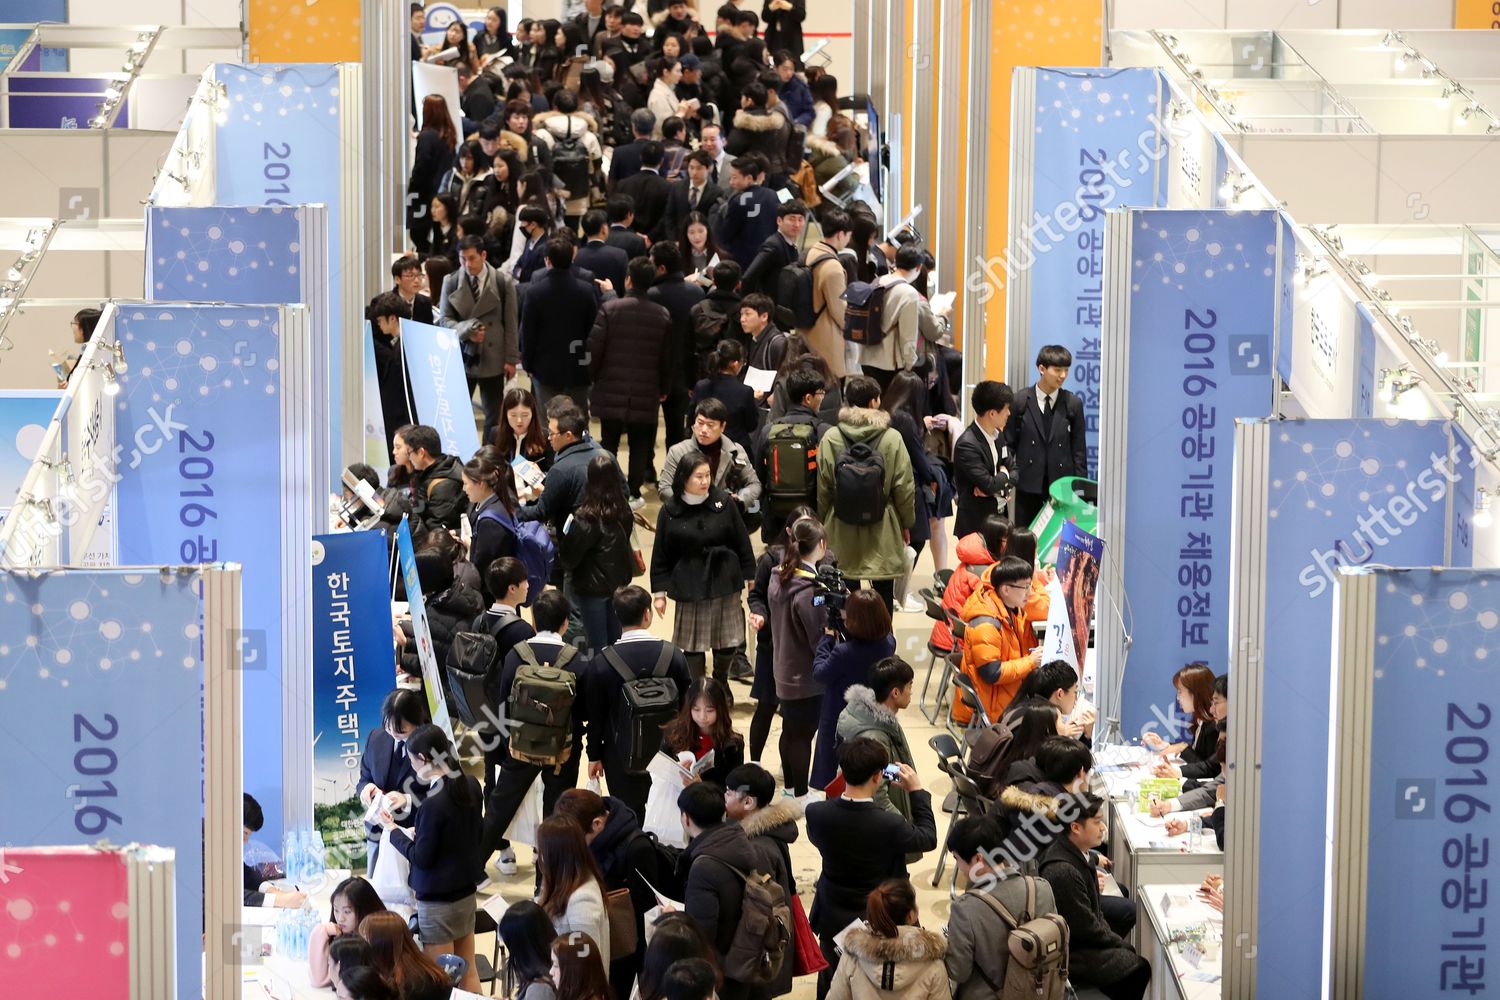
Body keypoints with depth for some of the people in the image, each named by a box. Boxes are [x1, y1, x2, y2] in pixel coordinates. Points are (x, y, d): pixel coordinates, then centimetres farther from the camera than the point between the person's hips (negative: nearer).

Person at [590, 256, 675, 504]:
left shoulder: (609, 309, -11)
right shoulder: (663, 316, -2)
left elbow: (594, 350, -10)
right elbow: (667, 358, 5)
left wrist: (590, 377, 8)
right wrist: (663, 388, 19)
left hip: (611, 391, -1)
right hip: (646, 394, 1)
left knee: (609, 441, 12)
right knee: (639, 445, 11)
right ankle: (633, 491, 11)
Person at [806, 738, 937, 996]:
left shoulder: (815, 813, -22)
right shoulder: (890, 825, -32)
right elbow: (928, 838, -10)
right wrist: (917, 791, 0)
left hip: (833, 919, 3)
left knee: (831, 987, 22)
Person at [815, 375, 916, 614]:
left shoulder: (830, 438, -6)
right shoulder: (891, 439, -9)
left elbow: (823, 487, -1)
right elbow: (904, 487, -5)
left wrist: (823, 522, 13)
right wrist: (907, 523, 10)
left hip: (842, 532, 1)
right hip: (883, 532, -1)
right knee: (883, 593, 7)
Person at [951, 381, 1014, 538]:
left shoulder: (998, 435, 6)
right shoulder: (967, 444, -20)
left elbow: (1012, 470, 12)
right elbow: (988, 485, -24)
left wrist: (994, 485, -10)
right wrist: (1004, 476, -1)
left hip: (999, 517, 8)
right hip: (976, 523, -8)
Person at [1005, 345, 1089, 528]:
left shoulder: (1073, 404, 2)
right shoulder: (1020, 402, 1)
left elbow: (1079, 449, 4)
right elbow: (1008, 443, 5)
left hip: (1061, 483, 0)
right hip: (1028, 483, 0)